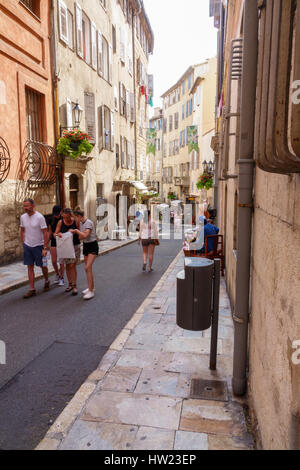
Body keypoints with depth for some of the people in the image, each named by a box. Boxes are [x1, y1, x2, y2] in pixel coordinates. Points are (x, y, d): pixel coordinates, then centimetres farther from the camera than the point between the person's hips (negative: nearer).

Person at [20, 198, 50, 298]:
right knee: (30, 267, 4)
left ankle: (46, 281, 35)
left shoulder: (40, 217, -15)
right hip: (27, 246, 4)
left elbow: (45, 233, -15)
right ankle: (32, 289, 9)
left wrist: (45, 248, -18)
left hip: (38, 246, -4)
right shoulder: (23, 217, 1)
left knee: (43, 266, 8)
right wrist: (23, 243, 9)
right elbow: (22, 231, 15)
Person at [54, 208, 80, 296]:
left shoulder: (76, 222, -9)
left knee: (72, 266, -8)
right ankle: (70, 284, 23)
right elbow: (55, 234, -5)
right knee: (67, 266, 9)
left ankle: (74, 286, -2)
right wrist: (58, 234, -27)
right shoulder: (60, 222, -4)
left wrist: (74, 231, -19)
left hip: (75, 246, -3)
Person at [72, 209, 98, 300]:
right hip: (85, 245, 8)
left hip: (92, 245, -8)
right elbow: (80, 237, 11)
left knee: (88, 267, -16)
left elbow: (85, 235, -29)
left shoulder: (89, 222, -18)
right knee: (88, 268, 12)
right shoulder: (81, 223, 7)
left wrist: (76, 230, -16)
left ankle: (91, 291, -12)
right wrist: (75, 232, -8)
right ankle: (91, 287, 26)